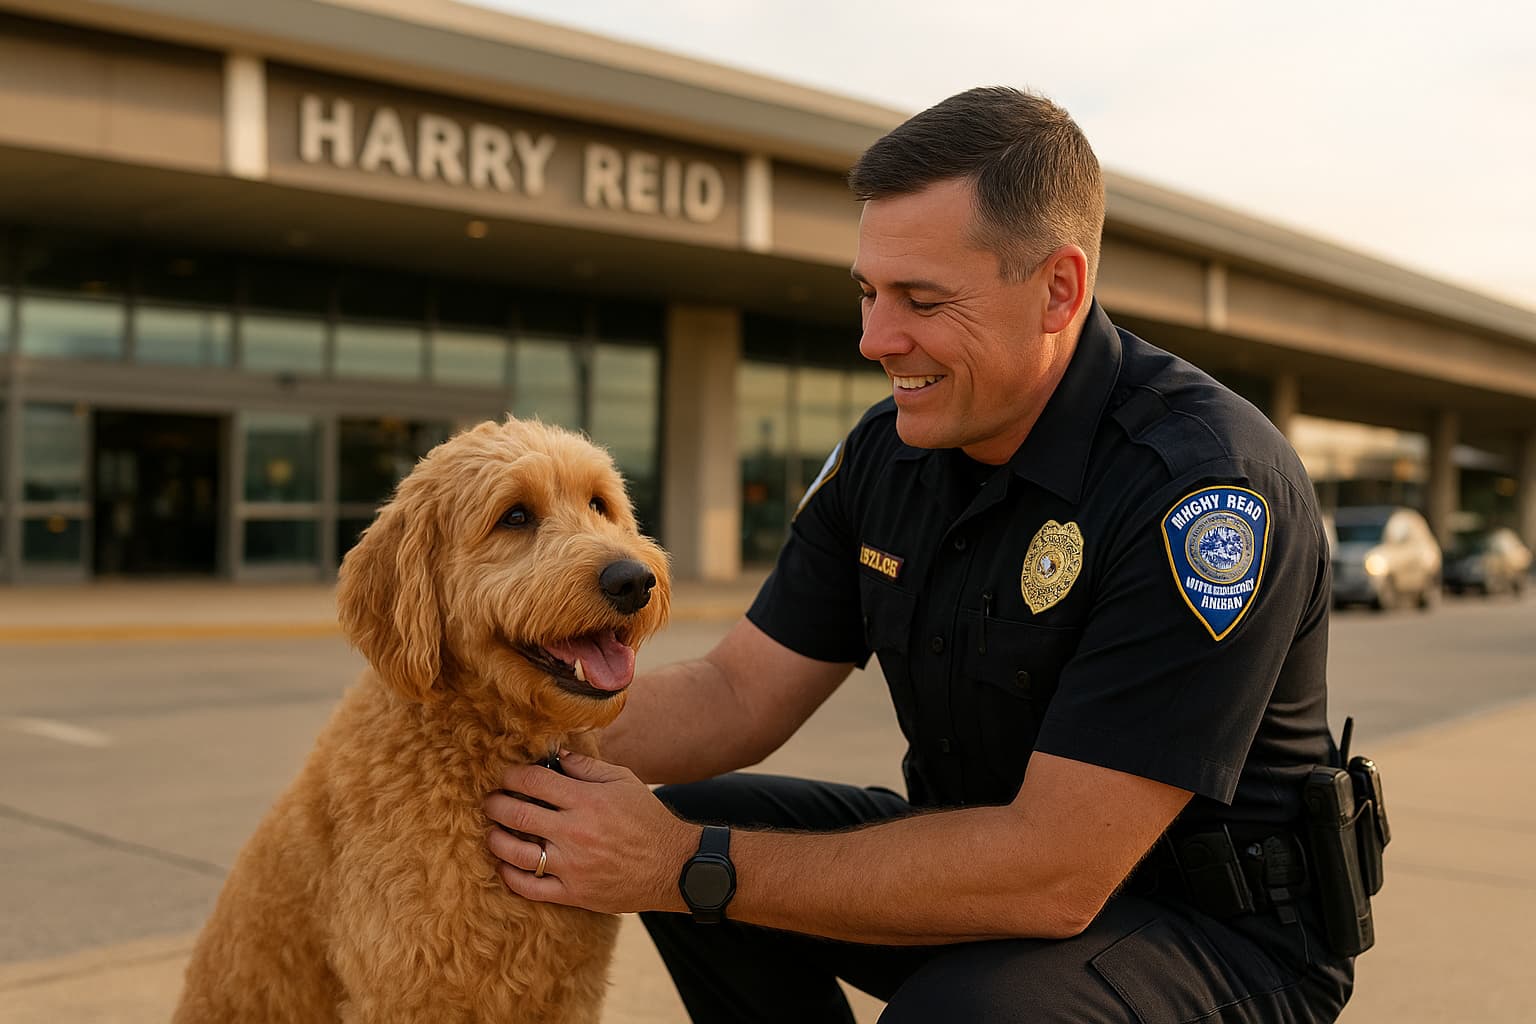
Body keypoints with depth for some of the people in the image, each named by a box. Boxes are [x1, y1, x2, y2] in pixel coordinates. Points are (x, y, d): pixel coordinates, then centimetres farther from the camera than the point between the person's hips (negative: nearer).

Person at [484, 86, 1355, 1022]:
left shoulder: (1210, 488, -27)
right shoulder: (887, 454, -2)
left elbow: (1056, 876, -31)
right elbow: (740, 694, 0)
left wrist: (695, 868, -31)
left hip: (1218, 930, -6)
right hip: (996, 862, 7)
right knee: (690, 815, -3)